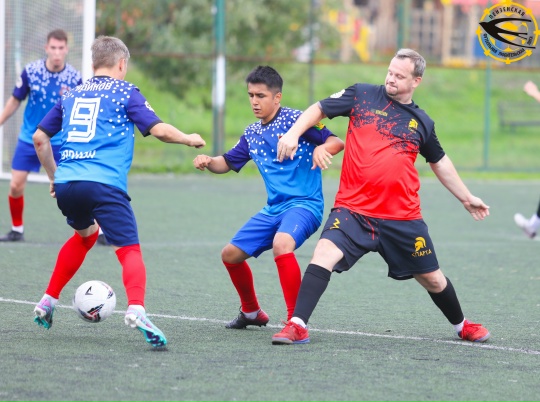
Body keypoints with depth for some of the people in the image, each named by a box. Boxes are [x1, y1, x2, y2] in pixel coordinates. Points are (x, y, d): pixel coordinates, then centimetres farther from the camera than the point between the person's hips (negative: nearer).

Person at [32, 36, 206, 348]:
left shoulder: (72, 95, 22)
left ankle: (47, 302, 32)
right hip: (103, 183, -6)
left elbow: (40, 137, 24)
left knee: (85, 234, 32)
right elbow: (159, 129, -3)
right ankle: (136, 310, -36)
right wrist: (190, 139, 14)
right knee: (130, 249, -9)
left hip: (65, 184, 6)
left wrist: (53, 176, 35)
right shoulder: (125, 92, 8)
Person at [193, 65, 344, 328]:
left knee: (281, 244, -36)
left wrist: (322, 148, -39)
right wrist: (208, 162, -1)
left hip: (304, 204, -8)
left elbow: (336, 141, -15)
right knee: (231, 254, 11)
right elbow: (227, 163, 21)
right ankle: (251, 312, 36)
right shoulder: (252, 133, 12)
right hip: (273, 209, 8)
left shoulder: (294, 119, -9)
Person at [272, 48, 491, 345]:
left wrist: (466, 197, 27)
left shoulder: (422, 122, 9)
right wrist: (294, 133, -14)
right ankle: (297, 326, -25)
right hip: (352, 209, -2)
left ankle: (462, 326, 37)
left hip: (402, 217, 2)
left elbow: (440, 162, 23)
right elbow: (319, 110, 4)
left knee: (432, 278, 11)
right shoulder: (362, 95, 2)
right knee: (324, 253, -26)